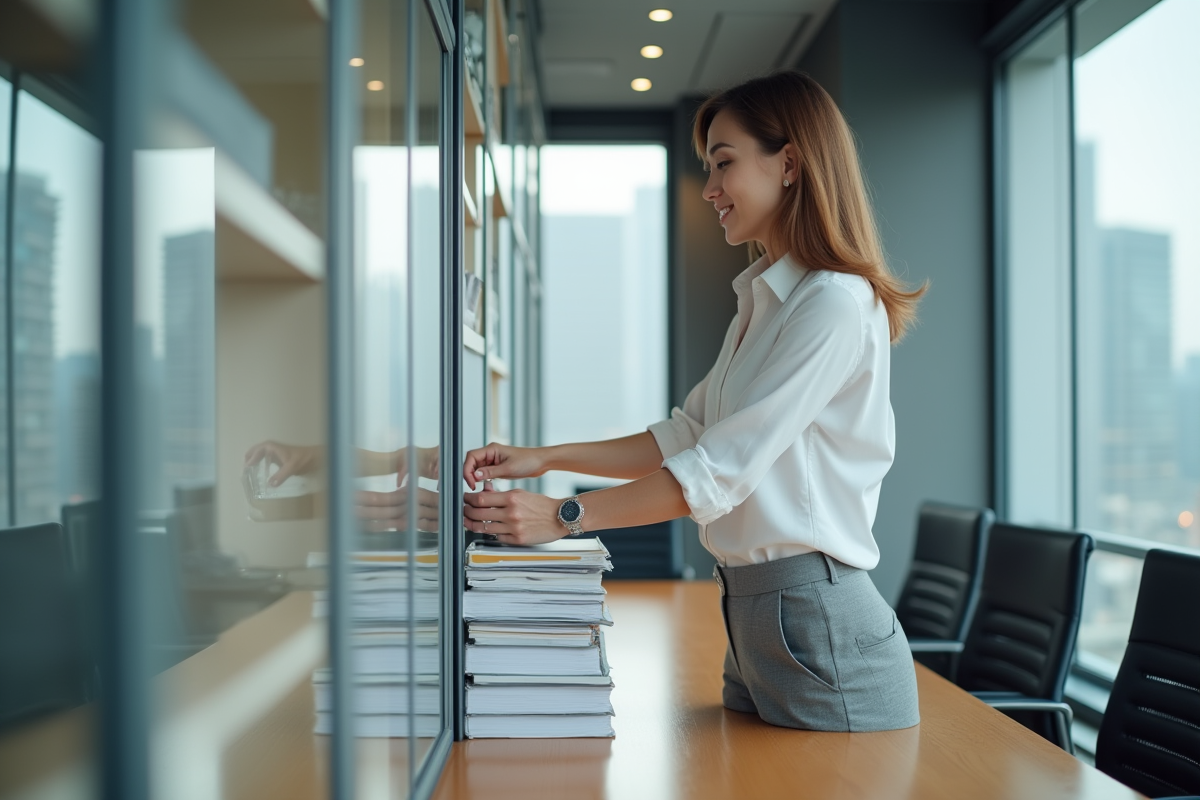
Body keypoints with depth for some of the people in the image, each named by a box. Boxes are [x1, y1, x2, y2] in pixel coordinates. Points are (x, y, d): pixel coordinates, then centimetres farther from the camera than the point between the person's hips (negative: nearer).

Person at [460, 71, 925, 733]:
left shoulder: (836, 304, -16)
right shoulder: (763, 300, 16)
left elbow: (721, 468, -20)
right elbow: (685, 436, 15)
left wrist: (564, 516, -16)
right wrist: (545, 458, 7)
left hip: (818, 624, -9)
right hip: (751, 614, 9)